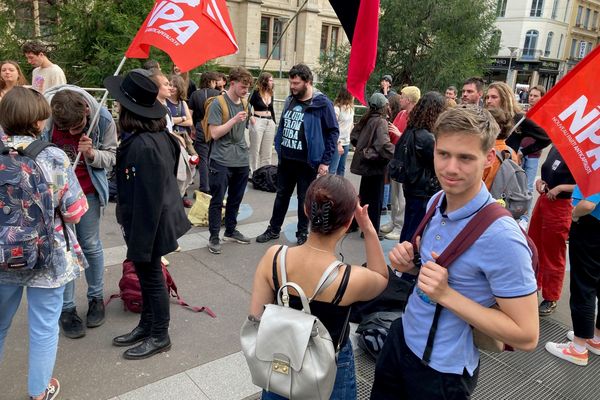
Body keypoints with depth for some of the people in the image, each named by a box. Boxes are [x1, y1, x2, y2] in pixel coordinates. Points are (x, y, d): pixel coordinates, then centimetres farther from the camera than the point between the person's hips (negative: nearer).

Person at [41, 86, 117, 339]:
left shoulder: (102, 119, -17)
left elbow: (112, 157, -6)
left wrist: (92, 154, -26)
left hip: (89, 192, 0)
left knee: (91, 245, 10)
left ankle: (96, 297, 30)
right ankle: (67, 308, 18)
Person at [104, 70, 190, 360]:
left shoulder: (144, 146, -28)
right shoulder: (156, 134, 0)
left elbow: (148, 199, -26)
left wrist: (140, 243, -20)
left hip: (149, 223, -9)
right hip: (153, 219, 9)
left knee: (151, 276, 8)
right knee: (147, 274, 21)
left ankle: (160, 336, 27)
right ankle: (146, 325, 39)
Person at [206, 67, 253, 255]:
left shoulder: (244, 103, 11)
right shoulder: (218, 104, -10)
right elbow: (215, 133, -15)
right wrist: (234, 120, -23)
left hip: (241, 160, 7)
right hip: (221, 162, -6)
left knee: (235, 199, 15)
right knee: (217, 201, 1)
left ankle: (230, 231, 30)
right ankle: (214, 237, 11)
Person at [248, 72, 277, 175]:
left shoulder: (271, 94, 11)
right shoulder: (256, 93, -6)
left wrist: (274, 122, 15)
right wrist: (251, 117, -16)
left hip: (270, 123, 6)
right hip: (258, 122, -6)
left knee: (267, 151, 9)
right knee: (255, 150, 3)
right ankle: (253, 173, 11)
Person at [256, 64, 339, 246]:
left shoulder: (322, 104, -12)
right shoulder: (290, 100, 7)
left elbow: (333, 132, -10)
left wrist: (325, 161, -12)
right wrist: (278, 148, 11)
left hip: (307, 162, -5)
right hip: (285, 159, 6)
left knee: (304, 199, 8)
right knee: (282, 195, 16)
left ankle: (302, 234, 24)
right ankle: (273, 229, 30)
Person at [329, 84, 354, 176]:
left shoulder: (350, 107, 9)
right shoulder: (337, 108, -14)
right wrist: (338, 144, -18)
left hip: (346, 142, 8)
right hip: (337, 143, -8)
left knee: (342, 169, 15)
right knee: (332, 170, -6)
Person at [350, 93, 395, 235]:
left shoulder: (366, 119, 6)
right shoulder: (381, 121, -17)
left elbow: (353, 136, 12)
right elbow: (383, 145, -30)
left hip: (365, 163, 8)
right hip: (375, 165, -8)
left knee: (364, 195, 20)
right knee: (374, 199, 2)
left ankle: (356, 223, 31)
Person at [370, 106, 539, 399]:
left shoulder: (501, 237, -28)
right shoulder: (437, 201, -5)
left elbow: (526, 336, -23)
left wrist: (447, 295, -30)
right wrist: (411, 263, -9)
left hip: (443, 369, -6)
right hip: (402, 336, 7)